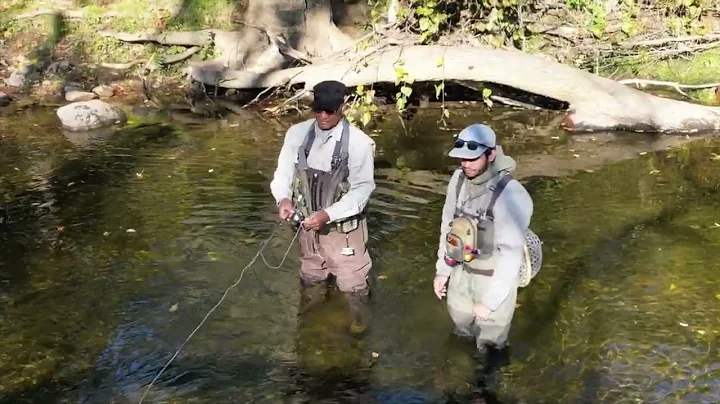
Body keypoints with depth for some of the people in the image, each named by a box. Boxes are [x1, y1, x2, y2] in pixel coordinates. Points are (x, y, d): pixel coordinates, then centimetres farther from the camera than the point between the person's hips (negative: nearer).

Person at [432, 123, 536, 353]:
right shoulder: (458, 179, -9)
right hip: (461, 270, 6)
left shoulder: (510, 195, -31)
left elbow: (512, 253, -27)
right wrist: (442, 269, 8)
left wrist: (490, 300, -22)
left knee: (489, 340, 13)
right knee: (461, 324, 28)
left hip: (494, 277, -6)